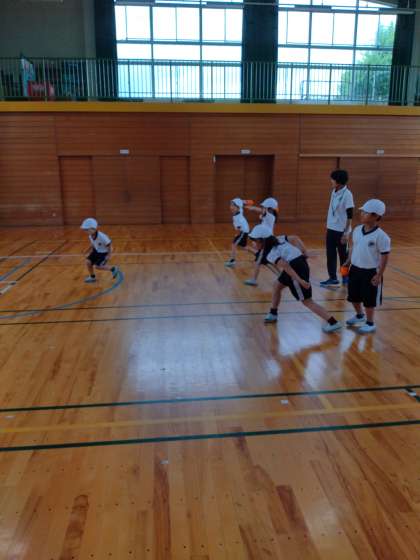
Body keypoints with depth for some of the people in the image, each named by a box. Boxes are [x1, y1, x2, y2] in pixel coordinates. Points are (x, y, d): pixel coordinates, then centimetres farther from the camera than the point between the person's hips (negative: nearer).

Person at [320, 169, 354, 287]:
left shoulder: (347, 194, -15)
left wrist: (346, 233, -17)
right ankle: (333, 278, 14)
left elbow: (349, 216, -15)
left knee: (343, 255, 6)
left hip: (341, 230, -7)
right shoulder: (334, 192, 6)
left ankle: (346, 277, 21)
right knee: (330, 254, 6)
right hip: (331, 229, 7)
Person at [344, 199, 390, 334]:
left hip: (370, 272, -6)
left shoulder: (381, 236, -20)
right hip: (355, 269, 6)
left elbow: (384, 257, -15)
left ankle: (370, 324, 25)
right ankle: (360, 315, 46)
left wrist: (379, 275, -15)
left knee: (369, 300, 6)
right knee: (354, 296, 19)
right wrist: (348, 263, 11)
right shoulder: (357, 230, -1)